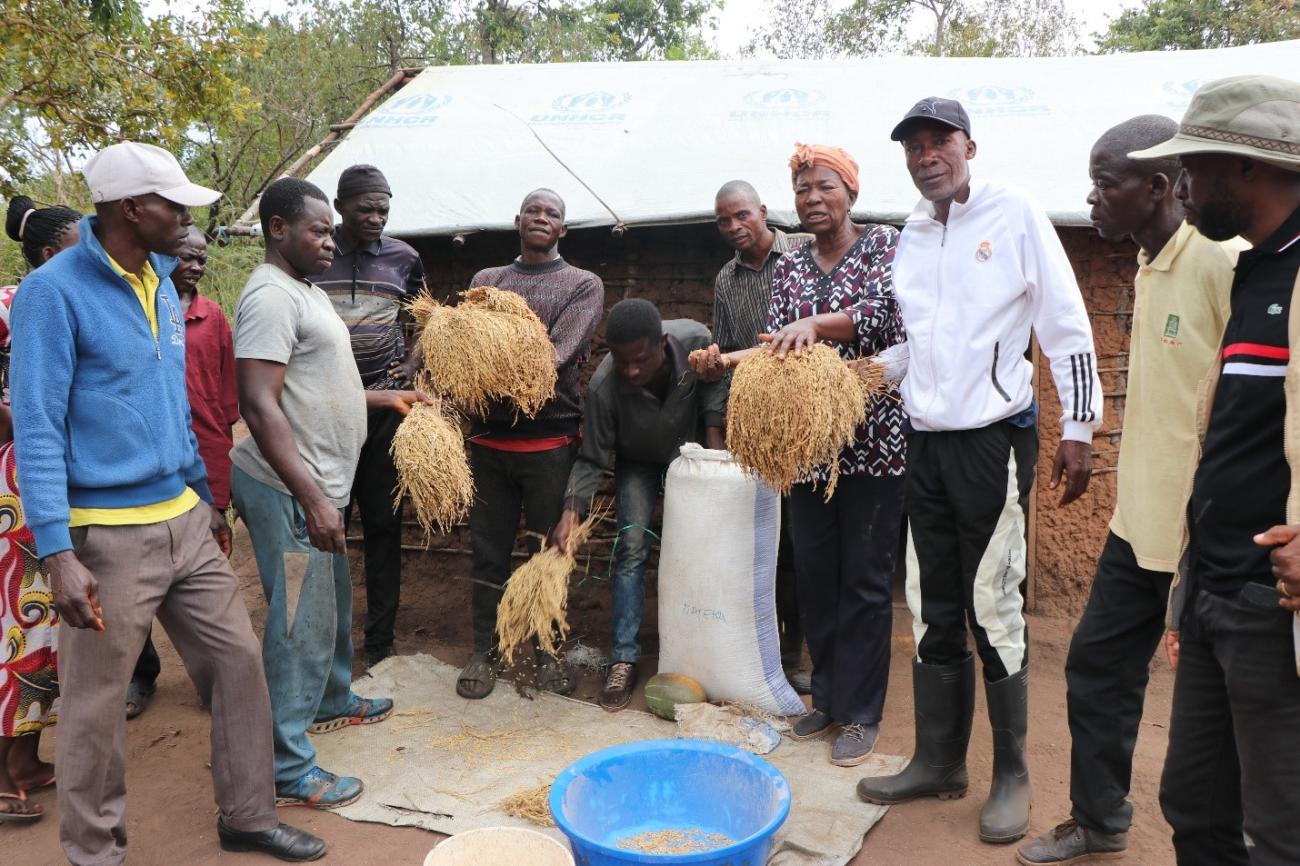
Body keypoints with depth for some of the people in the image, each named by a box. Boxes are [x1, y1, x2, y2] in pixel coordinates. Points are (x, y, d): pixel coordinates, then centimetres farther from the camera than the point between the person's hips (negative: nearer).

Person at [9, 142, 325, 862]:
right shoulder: (54, 292, -12)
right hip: (109, 534, -7)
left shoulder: (161, 286, 10)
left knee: (238, 661, 11)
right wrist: (58, 553, -20)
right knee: (96, 705, 7)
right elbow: (38, 430, -15)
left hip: (184, 520, 7)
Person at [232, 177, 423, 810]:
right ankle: (288, 770, 7)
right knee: (301, 622, -4)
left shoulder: (305, 291, 15)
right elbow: (259, 404, -26)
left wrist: (384, 398, 27)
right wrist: (311, 497, -30)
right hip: (286, 489, -11)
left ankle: (332, 700, 46)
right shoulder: (271, 296, -18)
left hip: (317, 486, 11)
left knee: (333, 604, 25)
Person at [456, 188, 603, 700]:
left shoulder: (584, 284, 4)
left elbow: (561, 351, -11)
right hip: (489, 437, 2)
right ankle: (483, 652, 21)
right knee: (489, 548, 8)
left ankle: (549, 653, 20)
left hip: (551, 440, -2)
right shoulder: (486, 280, 14)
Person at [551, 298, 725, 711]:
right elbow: (592, 458, -23)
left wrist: (713, 432, -18)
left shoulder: (696, 339, -33)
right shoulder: (604, 386, -36)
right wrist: (572, 510, -34)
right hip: (638, 463, -2)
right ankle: (624, 658, -6)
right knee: (631, 548, -12)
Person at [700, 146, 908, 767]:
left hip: (874, 441, -4)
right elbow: (780, 346, 2)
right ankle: (827, 698, 26)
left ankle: (860, 714, 13)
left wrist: (814, 323, -31)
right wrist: (726, 359, -17)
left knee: (864, 580, 1)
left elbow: (882, 314, -17)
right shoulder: (788, 268, 12)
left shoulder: (884, 244, 1)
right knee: (814, 574, 10)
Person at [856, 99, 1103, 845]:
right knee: (934, 611, 10)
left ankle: (1013, 774, 15)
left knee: (994, 608, -2)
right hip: (926, 440, 6)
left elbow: (1067, 326, -7)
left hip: (995, 438, -6)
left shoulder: (1014, 212, -6)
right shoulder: (912, 233, 11)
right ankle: (940, 761, 24)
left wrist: (1079, 428, -9)